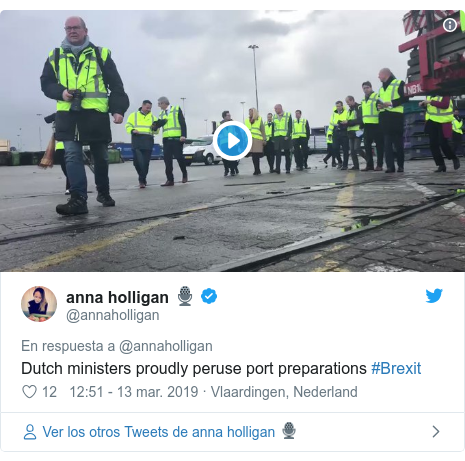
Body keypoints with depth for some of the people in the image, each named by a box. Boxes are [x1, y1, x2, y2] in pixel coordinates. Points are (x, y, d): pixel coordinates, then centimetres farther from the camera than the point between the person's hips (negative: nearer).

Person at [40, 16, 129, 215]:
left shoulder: (101, 54, 8)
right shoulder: (55, 56, 14)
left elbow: (116, 85, 5)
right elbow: (46, 83, 14)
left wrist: (118, 109, -7)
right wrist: (61, 92, -8)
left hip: (96, 114, -1)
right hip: (67, 115, 1)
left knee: (100, 157, 9)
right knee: (72, 155, -11)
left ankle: (103, 192, 28)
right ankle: (78, 199, -15)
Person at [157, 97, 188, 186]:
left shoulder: (177, 109, 4)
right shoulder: (161, 114, 17)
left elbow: (183, 123, -3)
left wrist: (183, 135, -14)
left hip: (177, 138, -4)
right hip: (166, 139, 5)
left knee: (178, 156, -8)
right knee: (167, 159, -1)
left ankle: (184, 174, 18)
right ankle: (170, 180, 4)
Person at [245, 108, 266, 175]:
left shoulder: (259, 119, 9)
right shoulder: (247, 120, 16)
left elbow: (263, 130, 6)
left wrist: (264, 140, 1)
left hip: (258, 140, -3)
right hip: (250, 140, 3)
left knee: (256, 156, -7)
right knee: (253, 156, 1)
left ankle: (257, 170, 0)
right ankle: (257, 170, 10)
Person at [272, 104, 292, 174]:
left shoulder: (288, 115, 2)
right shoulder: (274, 117, 13)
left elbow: (290, 127, -4)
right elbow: (273, 128, 15)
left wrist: (287, 136, -15)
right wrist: (273, 138, 9)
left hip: (286, 137, -3)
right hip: (277, 137, 3)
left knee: (287, 154, 4)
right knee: (278, 153, -5)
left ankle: (288, 169, 10)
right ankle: (278, 169, -8)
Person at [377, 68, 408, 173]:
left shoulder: (399, 83, 2)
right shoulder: (381, 88, 23)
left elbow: (405, 98, -7)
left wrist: (391, 103, -17)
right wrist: (379, 106, -1)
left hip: (396, 116, -5)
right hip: (384, 117, 6)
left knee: (398, 142, -1)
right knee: (387, 143, -2)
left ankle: (400, 166, 7)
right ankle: (390, 166, -3)